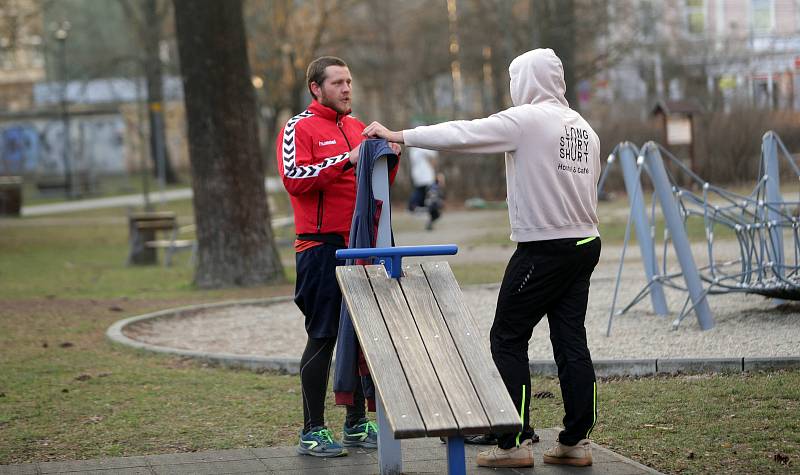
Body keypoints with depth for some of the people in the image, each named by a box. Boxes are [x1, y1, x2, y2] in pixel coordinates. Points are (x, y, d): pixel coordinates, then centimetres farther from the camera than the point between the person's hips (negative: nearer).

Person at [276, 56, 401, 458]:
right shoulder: (298, 128, -3)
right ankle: (312, 431, 0)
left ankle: (356, 424, 17)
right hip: (321, 247, -7)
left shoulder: (356, 126, 18)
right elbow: (294, 178, -18)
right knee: (323, 337, -5)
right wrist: (346, 160, -23)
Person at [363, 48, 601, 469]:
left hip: (543, 251, -7)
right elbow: (589, 186, 14)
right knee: (571, 342, 9)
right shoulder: (584, 128, 13)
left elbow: (461, 134, -14)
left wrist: (399, 136, -7)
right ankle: (575, 441, 9)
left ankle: (515, 442, -1)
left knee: (508, 339, 0)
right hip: (585, 245, 8)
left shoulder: (527, 119, -10)